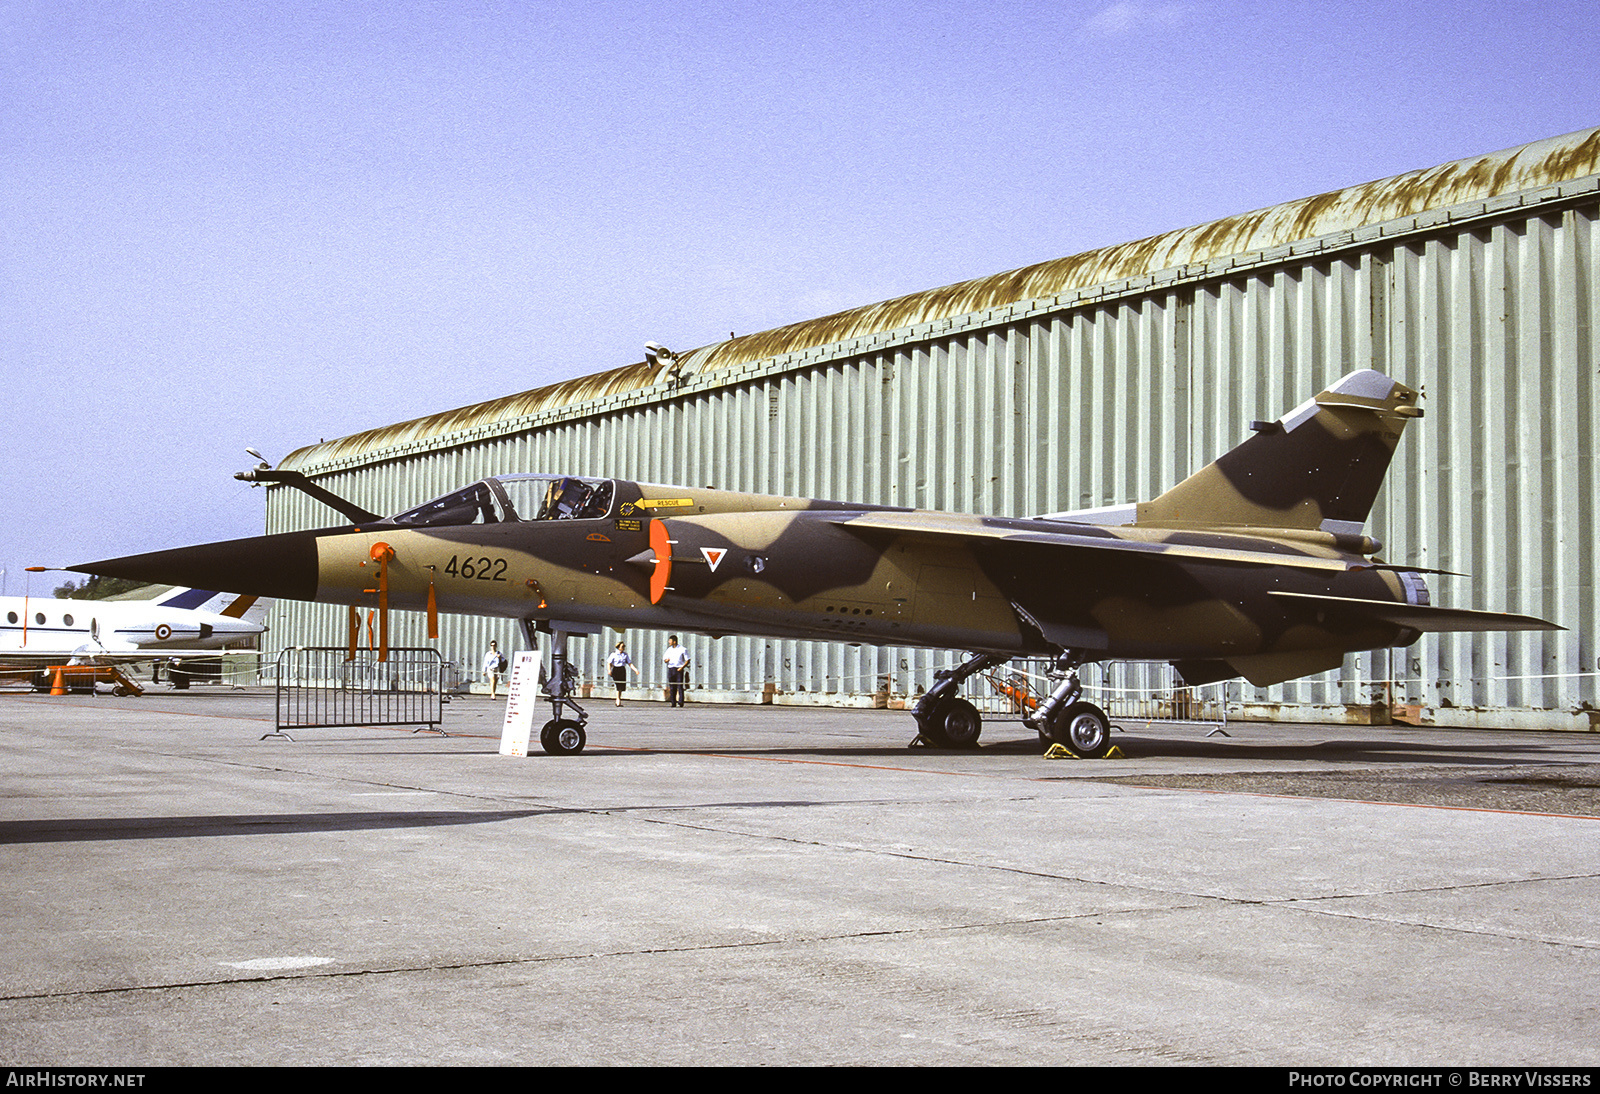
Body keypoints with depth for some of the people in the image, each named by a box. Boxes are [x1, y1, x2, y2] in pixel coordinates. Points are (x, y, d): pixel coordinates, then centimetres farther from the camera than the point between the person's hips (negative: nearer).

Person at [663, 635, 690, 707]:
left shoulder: (682, 649, -2)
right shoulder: (669, 650, 13)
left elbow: (687, 660, 0)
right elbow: (665, 659, 17)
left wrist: (682, 668, -14)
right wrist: (667, 660, -8)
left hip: (679, 669, -5)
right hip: (671, 669, 5)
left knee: (680, 686, -9)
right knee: (672, 687, 2)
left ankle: (680, 702, -8)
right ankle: (673, 702, 6)